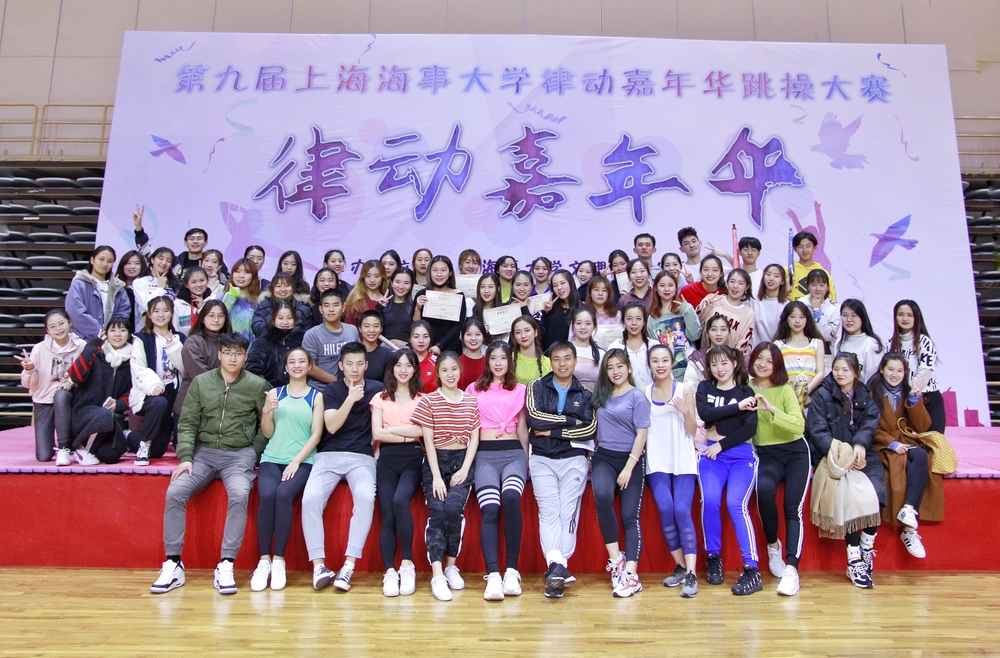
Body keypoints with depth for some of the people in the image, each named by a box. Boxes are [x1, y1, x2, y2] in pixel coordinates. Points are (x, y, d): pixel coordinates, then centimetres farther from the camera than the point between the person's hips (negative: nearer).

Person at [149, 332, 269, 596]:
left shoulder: (257, 385, 2)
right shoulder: (201, 382, 8)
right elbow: (187, 424, 6)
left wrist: (253, 454, 0)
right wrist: (185, 457, -6)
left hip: (239, 454, -2)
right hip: (203, 452, 3)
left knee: (239, 495, -30)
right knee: (175, 492, -20)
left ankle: (225, 566, -22)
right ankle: (173, 564, -9)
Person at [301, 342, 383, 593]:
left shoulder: (377, 390, 10)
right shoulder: (331, 390, 9)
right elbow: (331, 426, -6)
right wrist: (350, 399, -16)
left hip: (362, 457, -1)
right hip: (329, 455, 1)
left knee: (366, 497, -31)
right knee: (310, 498, -26)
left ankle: (349, 565, -24)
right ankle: (319, 565, -16)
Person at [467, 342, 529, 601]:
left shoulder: (520, 390, 19)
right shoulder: (474, 389, 17)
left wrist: (526, 460, 12)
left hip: (513, 453, 0)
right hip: (485, 454, 0)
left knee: (511, 497, -30)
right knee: (490, 509, -24)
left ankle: (511, 570, -24)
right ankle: (493, 574, -30)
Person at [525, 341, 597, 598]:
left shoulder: (584, 394, 11)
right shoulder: (537, 387, 9)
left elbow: (590, 429, -3)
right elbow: (533, 417, -9)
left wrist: (552, 431, -9)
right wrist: (570, 420, -5)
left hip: (574, 460, 1)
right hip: (542, 459, 0)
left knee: (568, 512, -8)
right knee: (548, 512, -13)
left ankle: (555, 570, -7)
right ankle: (557, 566, -22)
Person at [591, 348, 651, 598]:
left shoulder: (637, 397, 0)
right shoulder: (602, 395, 13)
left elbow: (642, 434, -6)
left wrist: (629, 467, -12)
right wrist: (591, 454, 3)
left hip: (631, 458, -2)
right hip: (604, 457, 3)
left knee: (630, 516, -9)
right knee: (602, 495, -26)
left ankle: (631, 574, -13)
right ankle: (615, 559, -17)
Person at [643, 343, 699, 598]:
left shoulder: (685, 391, 4)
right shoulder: (644, 394, 8)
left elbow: (692, 431, 2)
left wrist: (686, 411, -15)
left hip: (683, 460, -1)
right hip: (657, 461, 1)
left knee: (682, 510, -16)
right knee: (665, 509, -16)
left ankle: (691, 574, -14)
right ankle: (680, 567, 2)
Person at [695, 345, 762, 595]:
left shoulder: (746, 392, 10)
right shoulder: (704, 388, 14)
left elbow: (750, 428, -3)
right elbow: (705, 414, -6)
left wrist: (722, 445, -9)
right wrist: (738, 407, -9)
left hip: (741, 455, -1)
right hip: (711, 455, 1)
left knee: (735, 503, -23)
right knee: (710, 500, -23)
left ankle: (752, 569, -21)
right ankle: (713, 558, -4)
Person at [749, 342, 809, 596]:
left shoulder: (785, 390, -1)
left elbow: (799, 425, -14)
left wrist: (771, 409, -26)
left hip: (795, 451, 0)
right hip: (766, 453, 0)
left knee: (793, 507, -18)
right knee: (764, 488, -30)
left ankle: (792, 568, -21)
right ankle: (772, 544, -5)